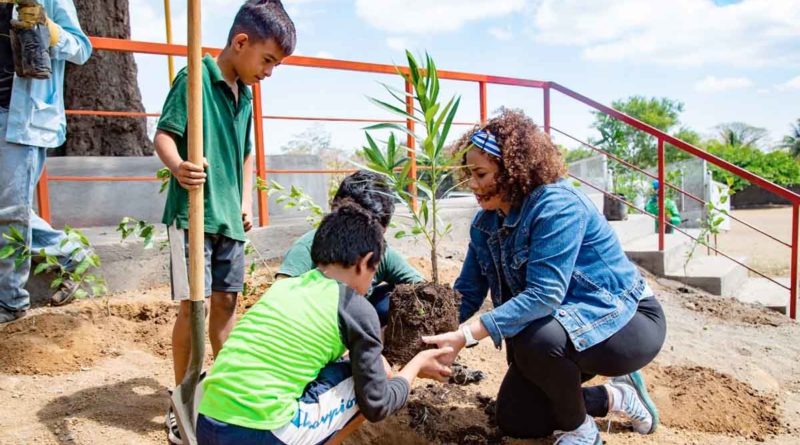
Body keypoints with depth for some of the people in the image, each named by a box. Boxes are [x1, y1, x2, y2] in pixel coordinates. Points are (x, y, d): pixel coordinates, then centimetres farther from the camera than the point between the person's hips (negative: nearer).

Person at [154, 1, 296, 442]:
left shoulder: (245, 95, 14)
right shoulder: (195, 78, -9)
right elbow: (163, 134, -14)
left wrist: (246, 201, 13)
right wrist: (178, 167, -35)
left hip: (229, 218, 7)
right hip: (193, 212, -7)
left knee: (226, 301, 13)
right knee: (192, 304, -5)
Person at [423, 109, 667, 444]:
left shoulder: (557, 206, -28)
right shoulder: (484, 223, -4)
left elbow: (543, 294, -37)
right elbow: (467, 293, -4)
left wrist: (467, 335, -42)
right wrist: (429, 337, -19)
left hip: (624, 319, -8)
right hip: (560, 323, 8)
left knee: (536, 339, -38)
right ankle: (615, 397, 21)